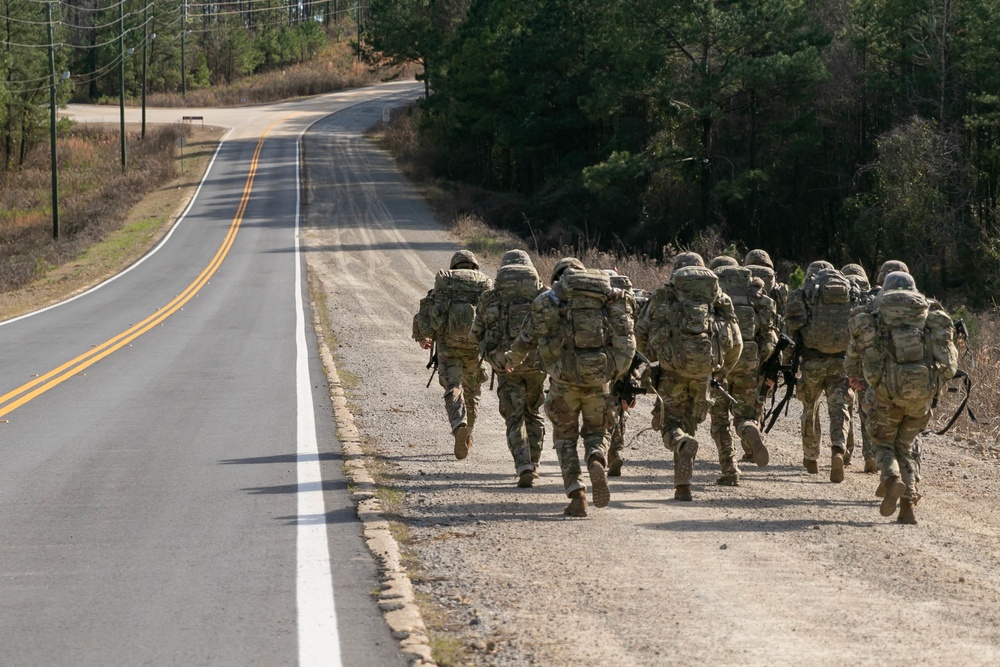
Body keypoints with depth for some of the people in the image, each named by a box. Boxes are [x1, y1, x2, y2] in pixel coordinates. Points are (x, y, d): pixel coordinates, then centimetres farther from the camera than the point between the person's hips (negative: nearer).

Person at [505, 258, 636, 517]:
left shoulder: (549, 299, 6)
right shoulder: (610, 296, 10)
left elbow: (526, 339, 12)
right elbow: (626, 339, 1)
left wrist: (511, 360, 31)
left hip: (565, 376, -1)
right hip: (599, 376, 1)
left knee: (565, 436, 13)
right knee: (596, 431, 18)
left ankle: (576, 493, -2)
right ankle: (597, 462, -16)